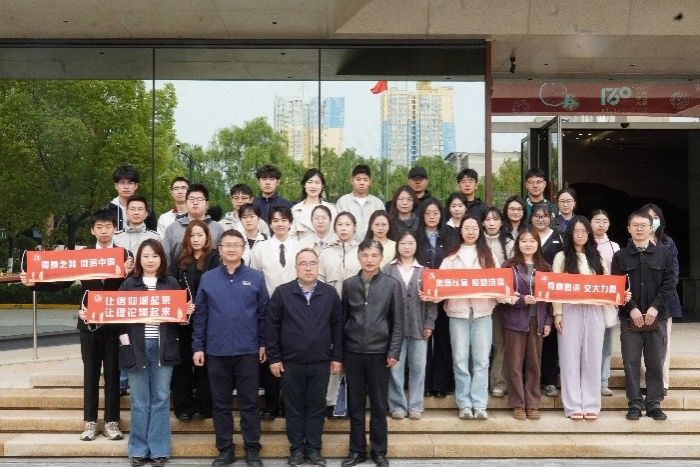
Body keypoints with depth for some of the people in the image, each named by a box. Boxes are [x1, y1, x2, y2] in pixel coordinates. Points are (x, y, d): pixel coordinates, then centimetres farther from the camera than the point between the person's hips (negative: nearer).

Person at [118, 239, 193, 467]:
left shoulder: (171, 283, 8)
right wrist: (124, 337, -10)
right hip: (136, 345, -1)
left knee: (161, 399, 5)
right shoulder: (129, 283, 5)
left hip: (163, 346, 1)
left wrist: (188, 312, -12)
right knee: (139, 401, 5)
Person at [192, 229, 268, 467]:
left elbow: (263, 313, 3)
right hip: (216, 351, 1)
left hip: (248, 351, -1)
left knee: (249, 403, 6)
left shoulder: (255, 277, 1)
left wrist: (263, 343, 0)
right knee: (221, 403, 10)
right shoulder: (207, 278, 3)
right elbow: (200, 315, 4)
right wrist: (198, 346, 1)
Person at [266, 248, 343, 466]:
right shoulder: (282, 292, -4)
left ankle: (314, 448, 22)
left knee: (316, 407, 9)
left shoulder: (330, 293, 1)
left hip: (321, 363, 1)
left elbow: (338, 326, 5)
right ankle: (296, 448, 22)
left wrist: (337, 357, 2)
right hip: (290, 363, -1)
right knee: (294, 408, 9)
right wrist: (273, 358, -4)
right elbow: (272, 327, -1)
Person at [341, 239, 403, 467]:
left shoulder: (392, 284, -1)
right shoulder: (348, 284, 4)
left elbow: (397, 322, 0)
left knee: (379, 404, 7)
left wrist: (394, 352, -7)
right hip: (353, 352, 2)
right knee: (355, 404, 8)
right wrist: (339, 352, 5)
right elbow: (342, 318, 7)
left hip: (379, 352, -1)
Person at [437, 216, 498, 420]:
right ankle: (464, 404, 10)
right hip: (457, 311, 0)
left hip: (482, 312, 0)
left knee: (481, 361, 0)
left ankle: (479, 405, 6)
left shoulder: (488, 255, 12)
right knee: (460, 361, 1)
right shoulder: (451, 256, 10)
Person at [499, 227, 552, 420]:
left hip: (537, 321, 3)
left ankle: (532, 404, 16)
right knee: (515, 364, 1)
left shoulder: (544, 268, 10)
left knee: (534, 364, 8)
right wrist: (522, 300, -18)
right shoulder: (509, 266, -1)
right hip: (514, 320, -3)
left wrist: (548, 321, 4)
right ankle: (518, 404, 10)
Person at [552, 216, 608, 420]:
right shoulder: (562, 257, 4)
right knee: (570, 358, -1)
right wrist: (557, 313, -10)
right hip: (570, 311, -3)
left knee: (592, 358, 3)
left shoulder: (597, 258, 14)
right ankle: (573, 406, 4)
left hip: (594, 312, 3)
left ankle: (591, 405, 10)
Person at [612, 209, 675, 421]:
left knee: (655, 362, 3)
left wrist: (655, 307, -10)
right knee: (631, 362, 1)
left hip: (656, 316, 0)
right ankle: (635, 404, 9)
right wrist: (632, 308, -11)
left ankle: (654, 404, 13)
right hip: (630, 317, 0)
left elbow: (669, 284, 1)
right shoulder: (620, 256, 5)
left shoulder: (664, 254, 7)